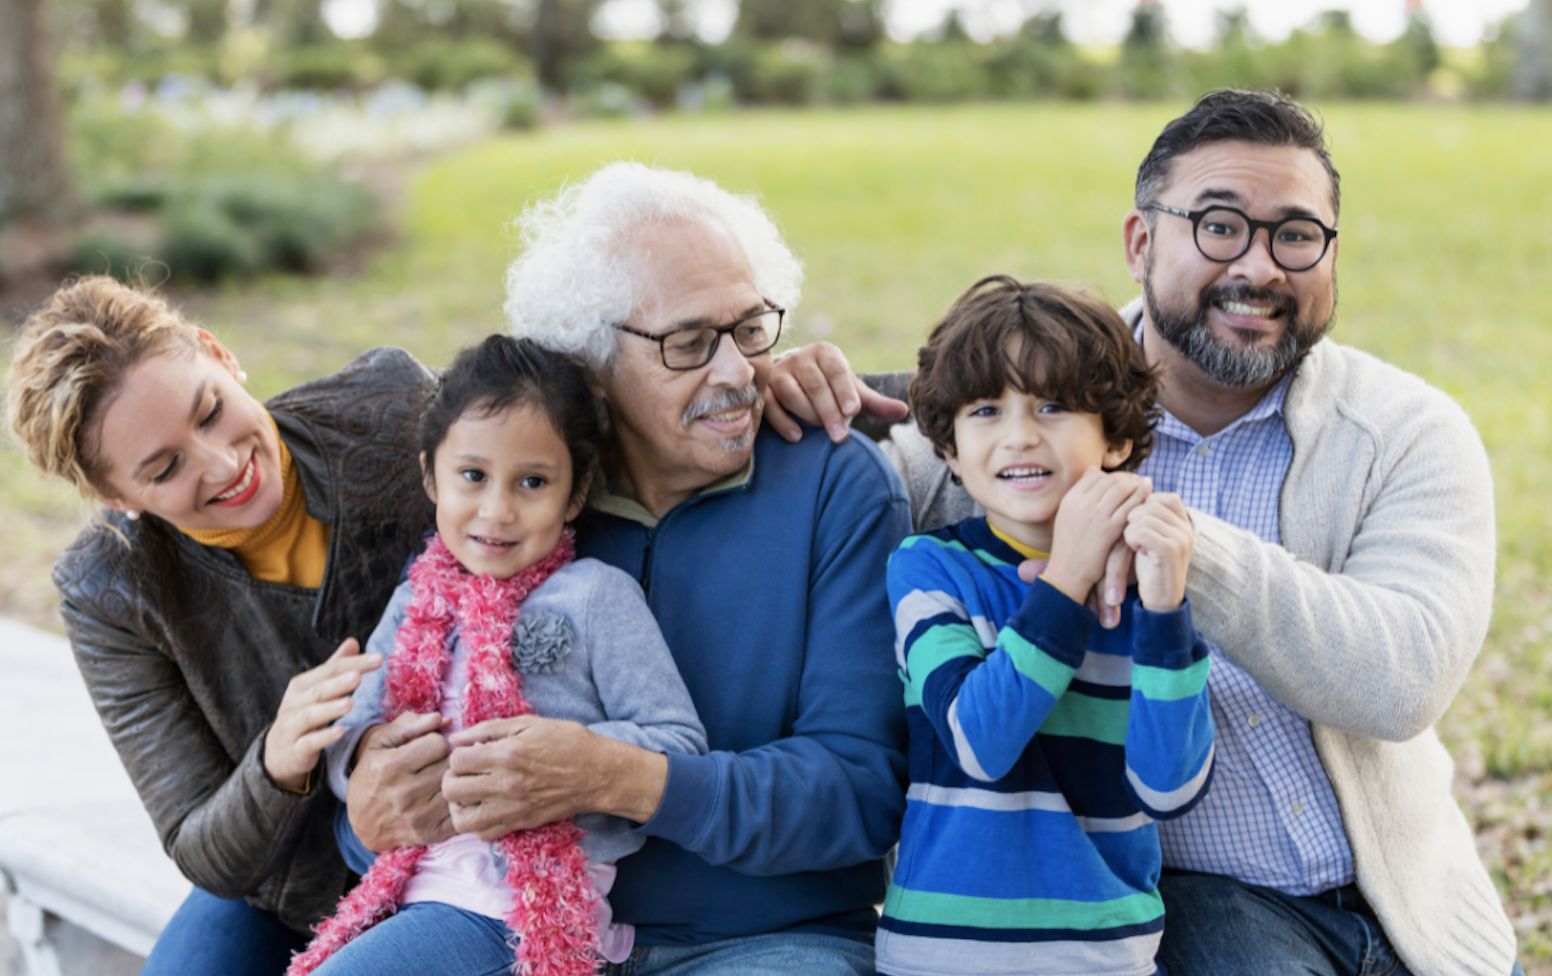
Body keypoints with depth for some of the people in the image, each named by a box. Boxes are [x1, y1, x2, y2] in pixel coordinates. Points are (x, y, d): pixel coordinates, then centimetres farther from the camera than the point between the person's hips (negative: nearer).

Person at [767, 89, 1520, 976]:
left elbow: (1406, 678, -20)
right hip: (1192, 892, -1)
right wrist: (816, 404, -16)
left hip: (1400, 894, 2)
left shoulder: (1410, 432, -5)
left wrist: (1189, 548, -33)